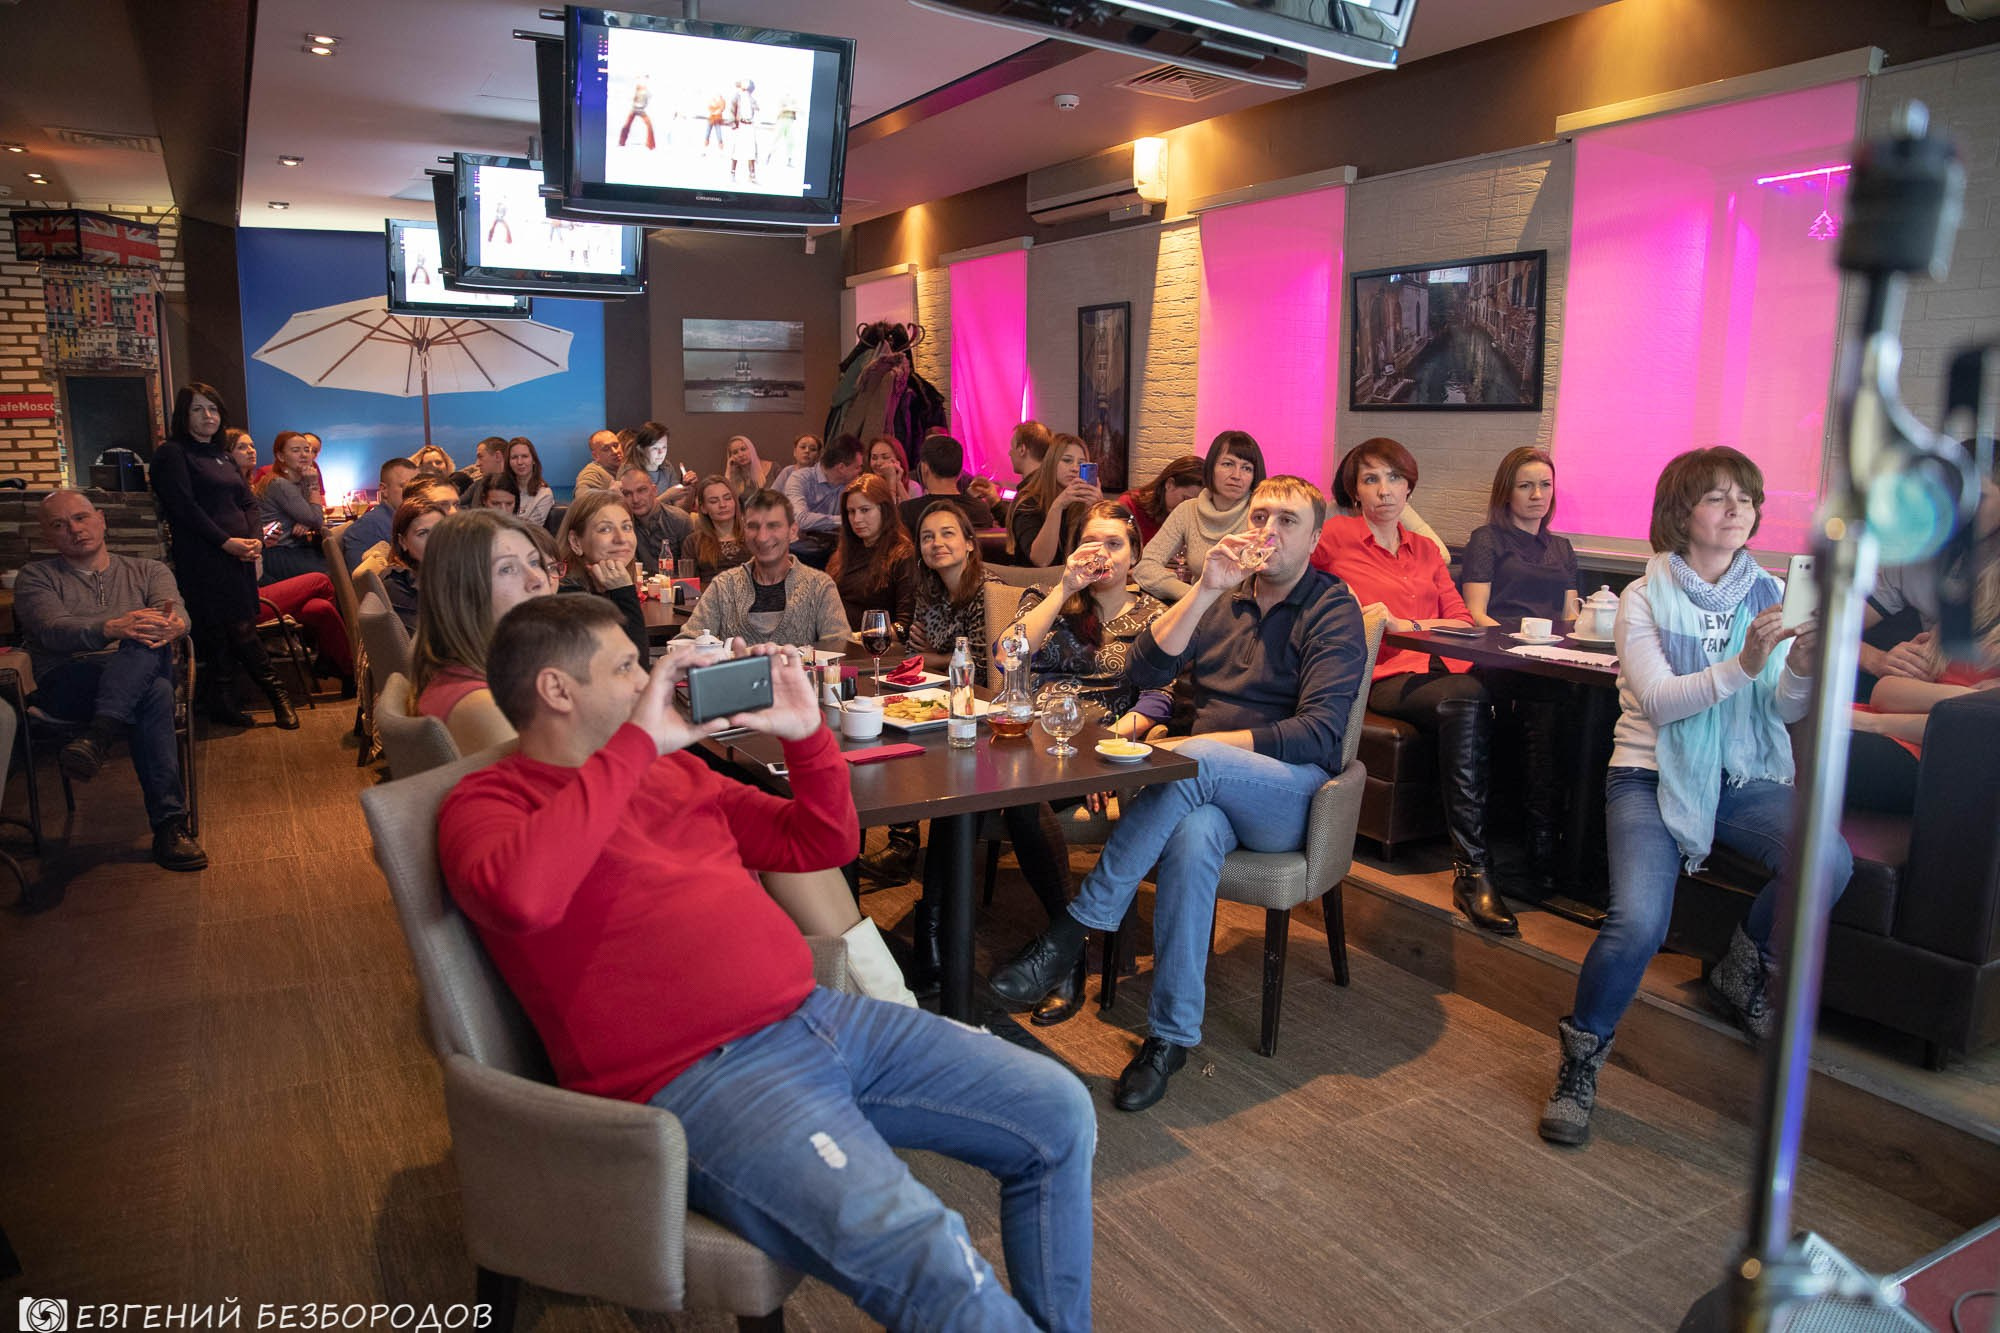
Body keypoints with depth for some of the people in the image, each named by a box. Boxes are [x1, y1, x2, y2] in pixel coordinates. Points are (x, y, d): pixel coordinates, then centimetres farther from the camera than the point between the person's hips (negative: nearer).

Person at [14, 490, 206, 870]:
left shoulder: (148, 571, 23)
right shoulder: (36, 576, 16)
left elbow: (176, 612, 0)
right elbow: (52, 631, -6)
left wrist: (174, 624, -28)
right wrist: (112, 629, -28)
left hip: (143, 677, 2)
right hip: (65, 686, -2)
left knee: (151, 637, -35)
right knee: (154, 694, -36)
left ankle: (98, 737, -46)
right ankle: (169, 824, -42)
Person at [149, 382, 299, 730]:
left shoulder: (222, 454, 21)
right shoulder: (172, 454, -1)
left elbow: (248, 501, 15)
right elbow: (185, 508, -12)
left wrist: (254, 539, -3)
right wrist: (225, 542, -17)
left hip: (239, 554, 7)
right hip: (204, 558, -7)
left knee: (242, 627, 3)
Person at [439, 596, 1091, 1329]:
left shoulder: (674, 769, 18)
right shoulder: (487, 801, -1)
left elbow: (823, 842, 23)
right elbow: (517, 894, -27)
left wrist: (806, 733, 7)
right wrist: (637, 744, -19)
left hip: (821, 1016, 8)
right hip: (699, 1079, -8)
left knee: (1059, 1115, 4)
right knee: (929, 1259, -29)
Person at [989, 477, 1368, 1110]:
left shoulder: (1333, 611, 1)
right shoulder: (1223, 596, 17)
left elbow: (1318, 733, -12)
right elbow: (1142, 672, 3)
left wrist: (1190, 745, -17)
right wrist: (1205, 591, -9)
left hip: (1292, 795, -3)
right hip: (1207, 789, 3)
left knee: (1188, 764, -35)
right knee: (1193, 833, -34)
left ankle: (1073, 930, -28)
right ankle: (1172, 1035, -27)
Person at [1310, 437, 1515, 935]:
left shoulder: (1425, 551, 27)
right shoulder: (1336, 535, 13)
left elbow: (1462, 621, 17)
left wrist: (1406, 624, -2)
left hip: (1438, 669, 4)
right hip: (1383, 677, -4)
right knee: (1469, 697, -37)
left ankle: (1470, 873, -33)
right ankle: (1473, 866, -36)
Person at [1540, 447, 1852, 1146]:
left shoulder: (1770, 595, 9)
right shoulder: (1644, 598, -2)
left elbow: (1787, 708, -2)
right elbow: (1657, 701, -14)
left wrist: (1801, 668, -24)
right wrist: (1741, 666, -29)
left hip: (1745, 778, 4)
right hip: (1652, 775, -4)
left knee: (1830, 860, -27)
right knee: (1639, 919, -27)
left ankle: (1745, 965, 5)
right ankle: (1582, 1055, -2)